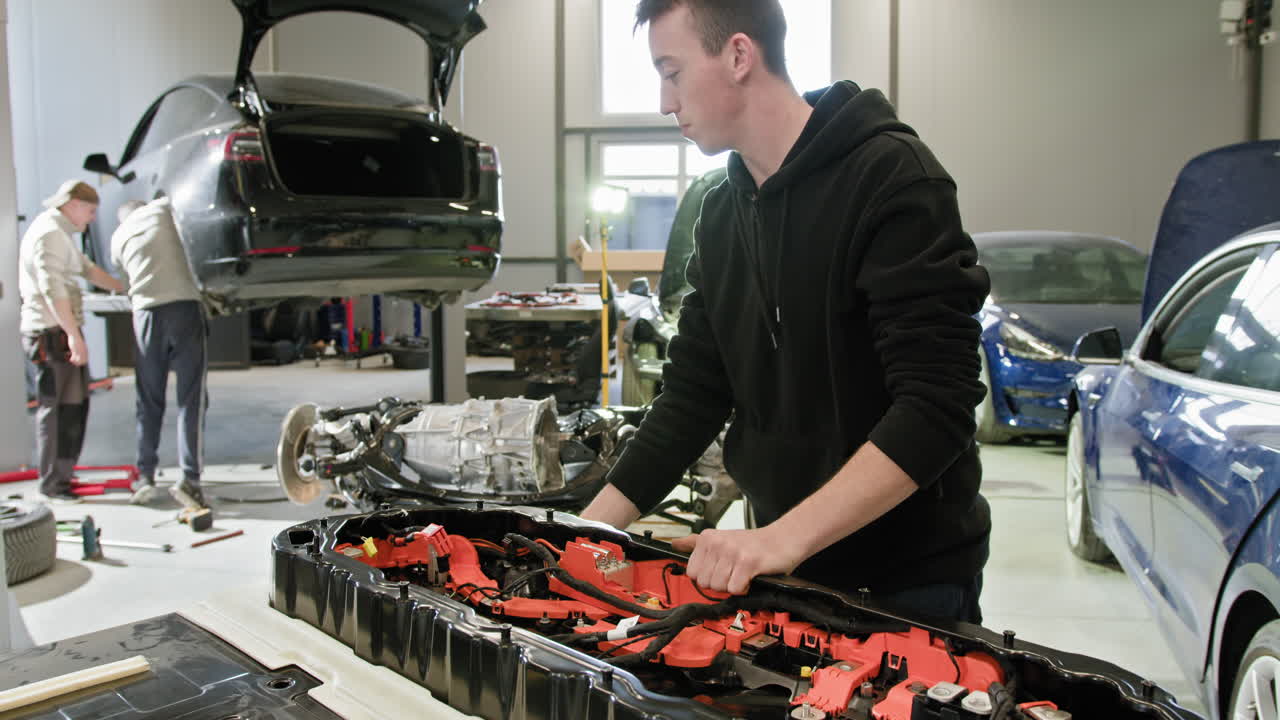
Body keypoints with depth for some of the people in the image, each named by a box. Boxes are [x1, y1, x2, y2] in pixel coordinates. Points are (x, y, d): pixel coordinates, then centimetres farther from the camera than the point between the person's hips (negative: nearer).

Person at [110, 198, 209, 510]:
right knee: (191, 399, -4)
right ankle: (189, 478, -11)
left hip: (146, 312, 3)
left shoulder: (118, 236, 19)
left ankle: (145, 477, 13)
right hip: (184, 306, -3)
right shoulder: (162, 209, 11)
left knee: (149, 402, 12)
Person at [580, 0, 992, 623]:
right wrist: (588, 532, 1)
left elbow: (937, 406, -24)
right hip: (782, 570, 7)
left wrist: (785, 537, -30)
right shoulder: (721, 215, 6)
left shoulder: (892, 176, -17)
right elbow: (692, 397, 7)